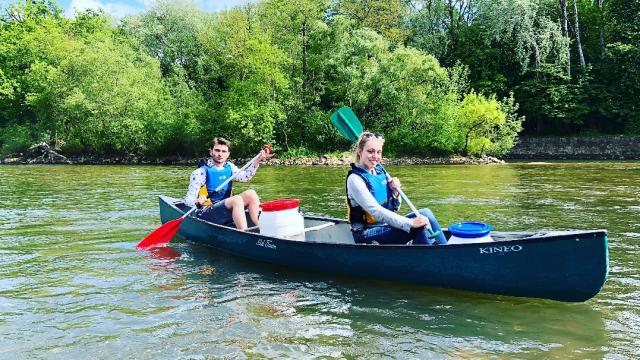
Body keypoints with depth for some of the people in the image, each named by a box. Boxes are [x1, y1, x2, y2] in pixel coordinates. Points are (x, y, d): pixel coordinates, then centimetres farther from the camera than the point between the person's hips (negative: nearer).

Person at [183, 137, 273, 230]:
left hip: (225, 208, 6)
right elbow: (187, 200, -11)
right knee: (237, 199, -29)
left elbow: (245, 176, -11)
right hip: (205, 214, -6)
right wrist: (197, 201, -34)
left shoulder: (230, 167, 10)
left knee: (251, 194, -14)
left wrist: (258, 160, -22)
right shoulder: (200, 172, -7)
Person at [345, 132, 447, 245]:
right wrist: (410, 223, -32)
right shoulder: (355, 179, -15)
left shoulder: (380, 170, 8)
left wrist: (395, 191, -7)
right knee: (420, 227, -24)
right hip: (367, 233, -7)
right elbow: (376, 211, -25)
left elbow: (393, 208, 14)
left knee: (425, 214, -11)